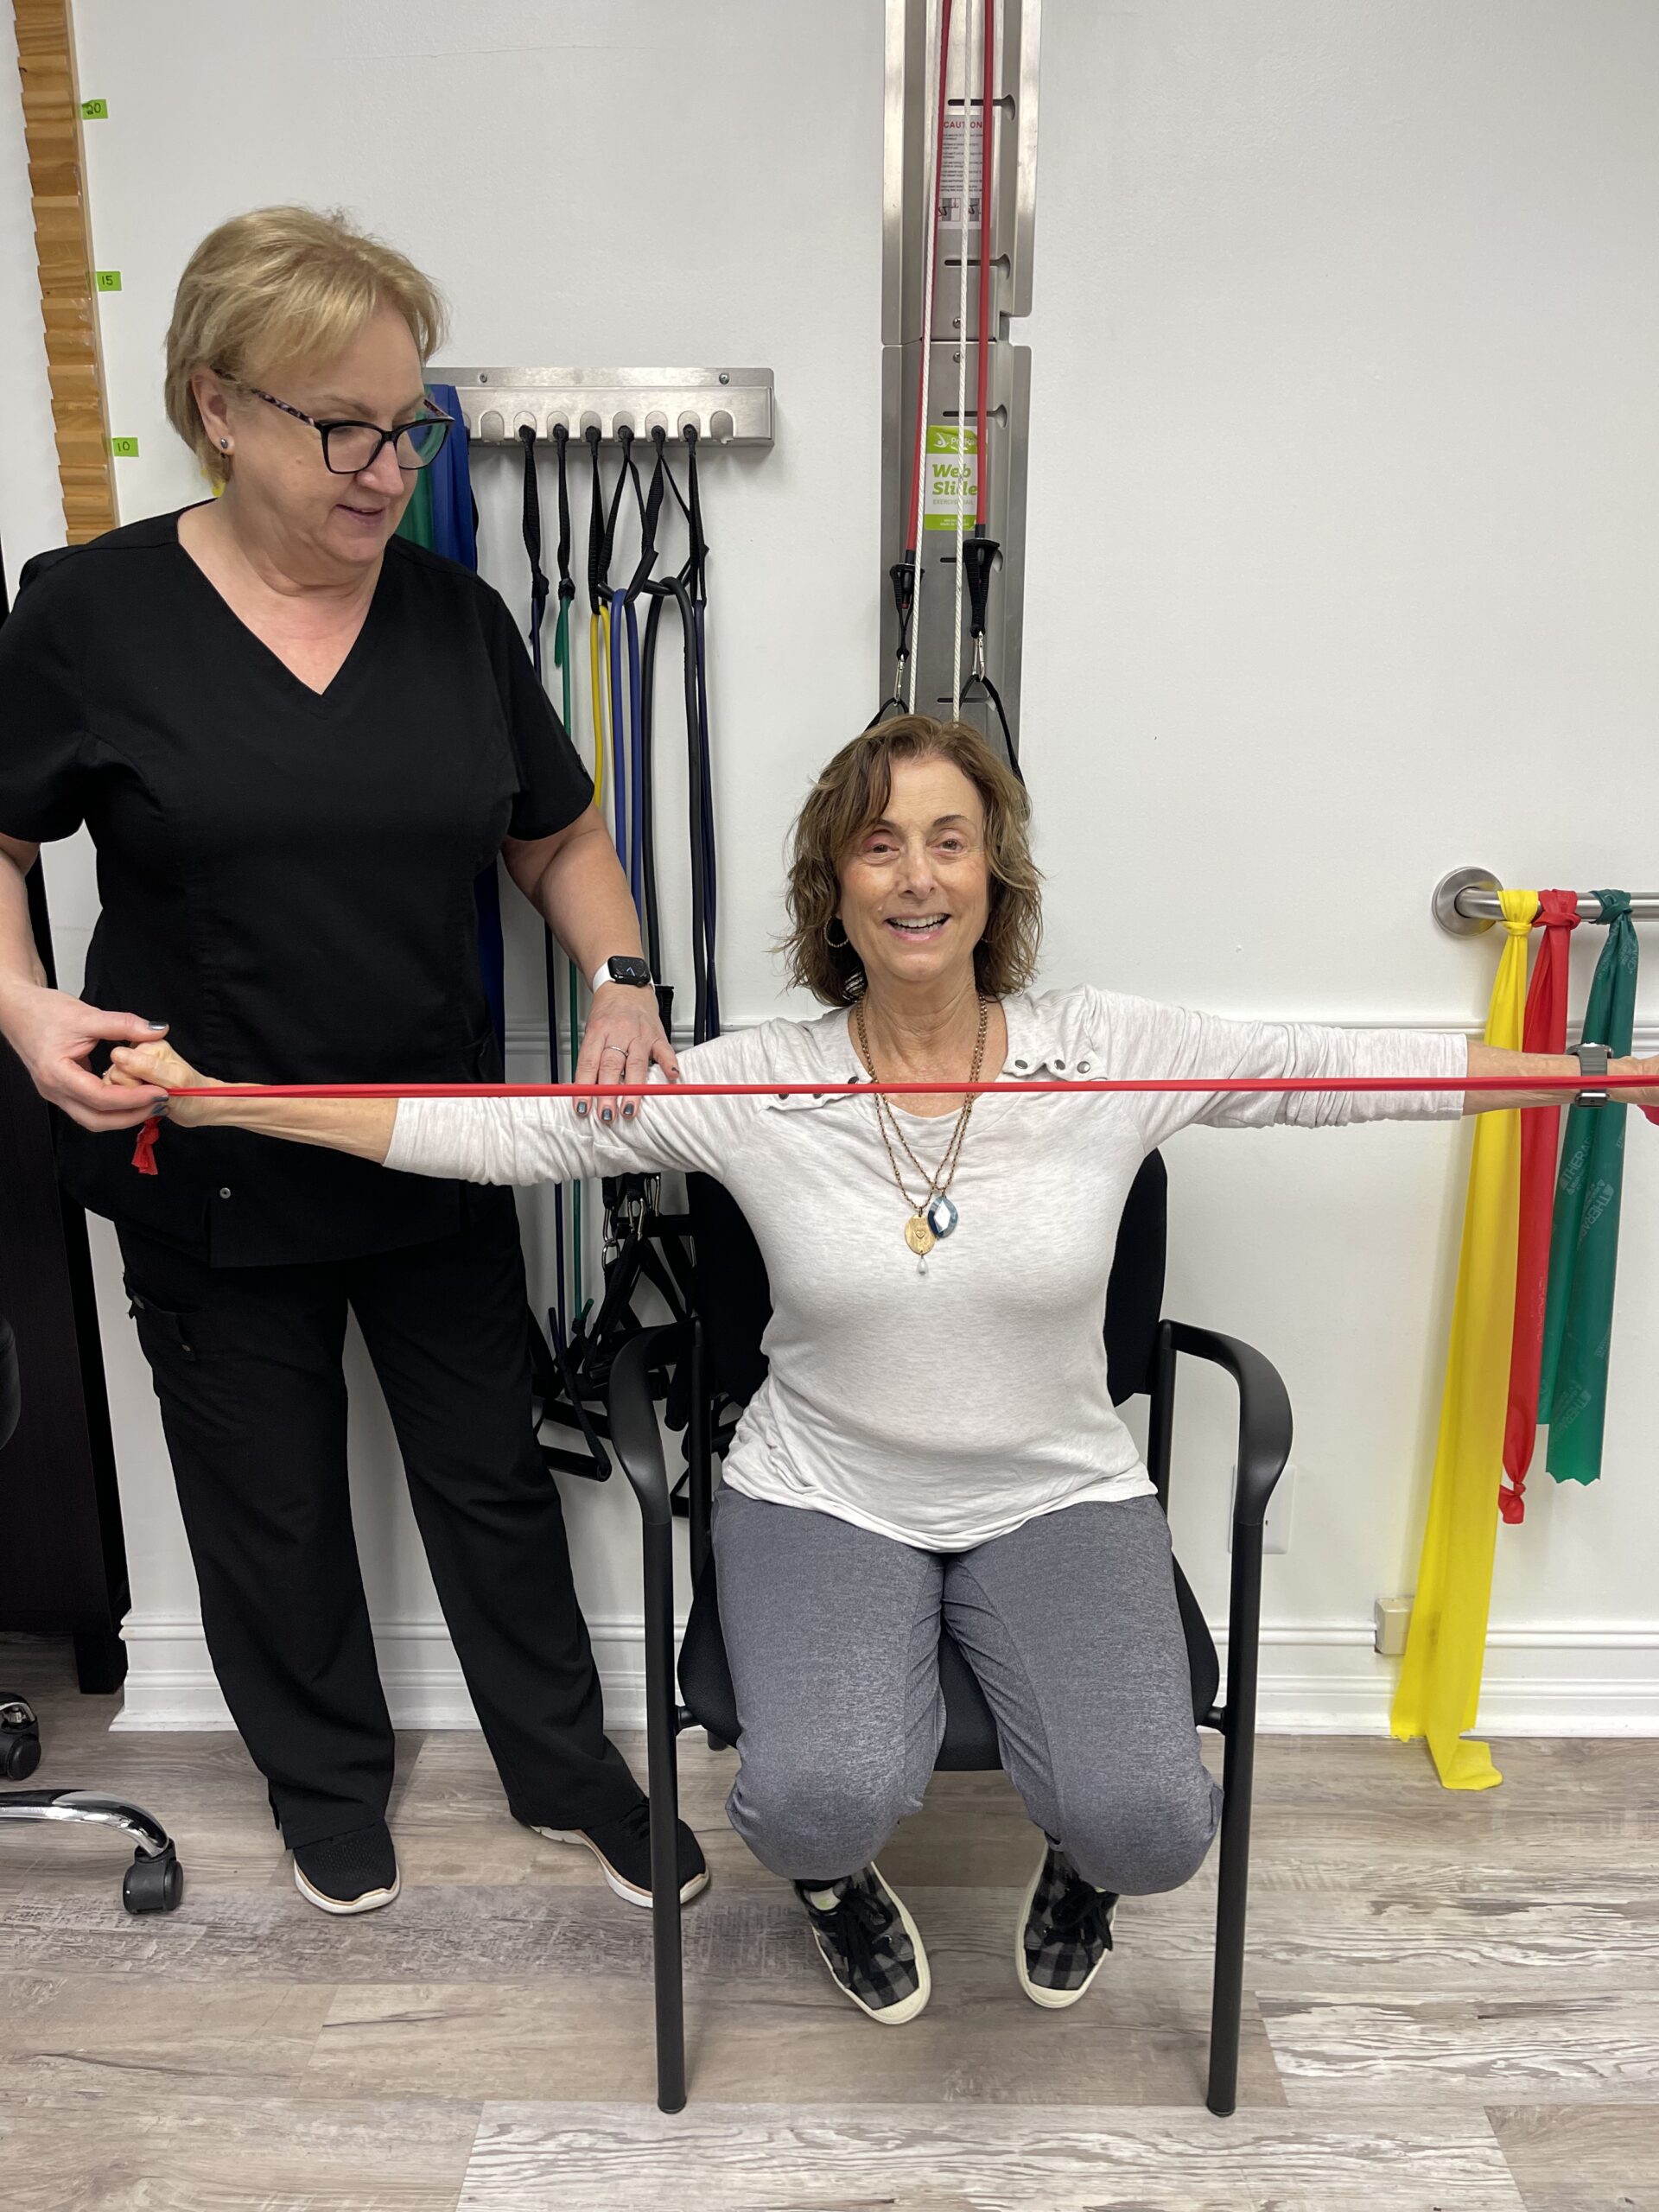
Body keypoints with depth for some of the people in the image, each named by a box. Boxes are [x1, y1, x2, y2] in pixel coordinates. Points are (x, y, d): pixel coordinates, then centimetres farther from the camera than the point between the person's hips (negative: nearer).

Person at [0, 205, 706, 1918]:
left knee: (491, 1475, 16)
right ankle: (327, 1787, 43)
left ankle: (568, 1774, 38)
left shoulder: (454, 615, 0)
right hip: (210, 1175, -2)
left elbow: (557, 835, 9)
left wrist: (618, 980, -9)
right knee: (272, 1508, 16)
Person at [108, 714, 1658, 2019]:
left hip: (1057, 1496, 1)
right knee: (821, 1798, -25)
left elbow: (1357, 1068, -4)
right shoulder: (751, 1086, -9)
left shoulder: (1116, 1056, -8)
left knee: (1148, 1825, -19)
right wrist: (208, 1097, -13)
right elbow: (500, 1131, -8)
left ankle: (1078, 1854, 23)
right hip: (822, 1495, 0)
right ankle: (831, 1872, 17)